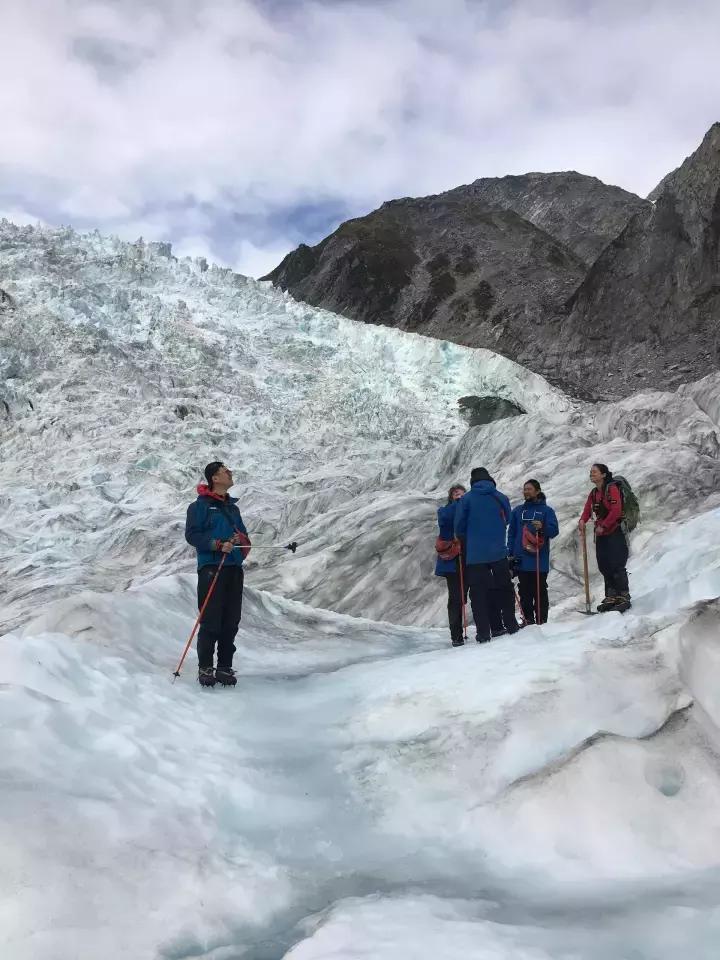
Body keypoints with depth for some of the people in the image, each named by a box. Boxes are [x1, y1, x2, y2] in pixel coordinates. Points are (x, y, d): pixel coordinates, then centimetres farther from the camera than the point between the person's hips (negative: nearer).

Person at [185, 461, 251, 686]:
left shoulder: (233, 507, 21)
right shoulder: (200, 505, 1)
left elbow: (244, 536, 23)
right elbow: (192, 534, -7)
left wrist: (240, 540, -1)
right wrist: (218, 545, -16)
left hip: (234, 568, 6)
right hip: (211, 568, -6)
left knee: (231, 622, 4)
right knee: (211, 621, -8)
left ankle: (225, 667, 11)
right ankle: (205, 668, 2)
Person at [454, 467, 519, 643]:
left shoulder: (467, 499, -3)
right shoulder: (501, 498, 3)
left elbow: (459, 526, 0)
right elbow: (506, 521, 13)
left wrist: (465, 543, 17)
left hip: (475, 554, -2)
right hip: (499, 552, 2)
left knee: (479, 594, 1)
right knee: (504, 589, 16)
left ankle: (483, 634, -1)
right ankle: (511, 626, 21)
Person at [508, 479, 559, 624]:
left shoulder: (546, 510, 5)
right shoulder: (517, 511, 14)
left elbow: (554, 530, -3)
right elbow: (511, 533, 15)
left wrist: (542, 527, -23)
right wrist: (510, 553, 7)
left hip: (540, 560, -3)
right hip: (521, 560, 3)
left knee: (540, 591, -2)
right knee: (525, 592, 5)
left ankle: (541, 621, 3)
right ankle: (528, 620, 11)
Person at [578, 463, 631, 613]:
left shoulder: (612, 489, -10)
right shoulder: (594, 493, 15)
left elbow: (616, 511, -18)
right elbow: (588, 509, 9)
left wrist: (603, 526, -17)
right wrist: (583, 520, -12)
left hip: (614, 532, -8)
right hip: (601, 535, 8)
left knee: (617, 566, -9)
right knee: (604, 567, 8)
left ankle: (624, 597, -4)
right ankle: (611, 597, 14)